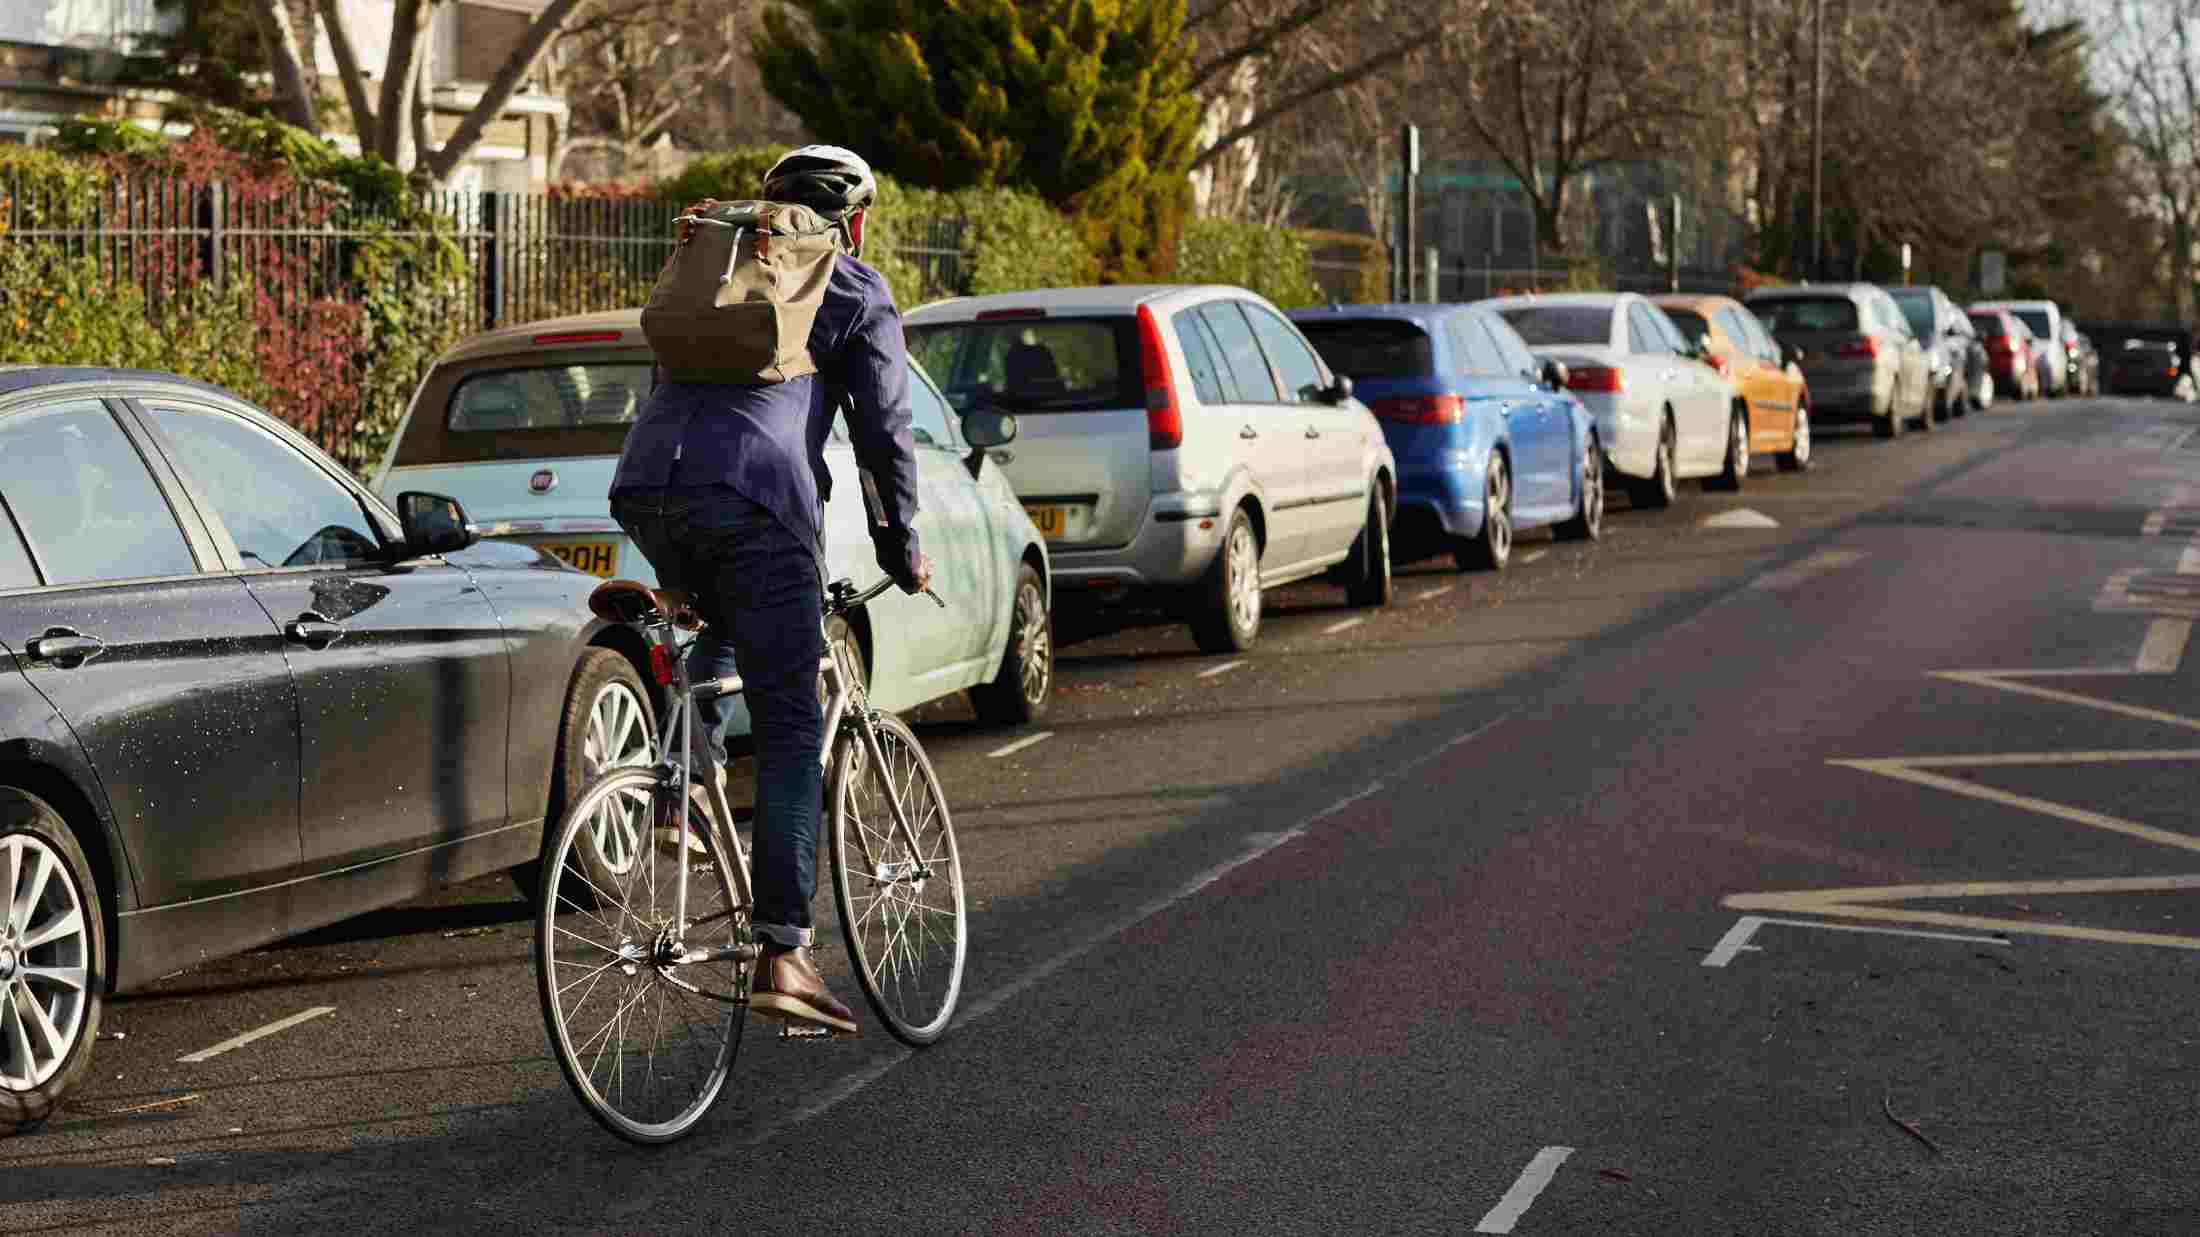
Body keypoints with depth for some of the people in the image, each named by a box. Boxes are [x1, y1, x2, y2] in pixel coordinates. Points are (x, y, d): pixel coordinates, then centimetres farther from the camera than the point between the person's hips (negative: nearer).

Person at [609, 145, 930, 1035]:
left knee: (722, 628, 36)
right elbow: (883, 430, 10)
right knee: (790, 728, -3)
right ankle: (782, 954, -10)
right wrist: (902, 549, 22)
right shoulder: (856, 290, 15)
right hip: (755, 494, -5)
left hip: (645, 486, 5)